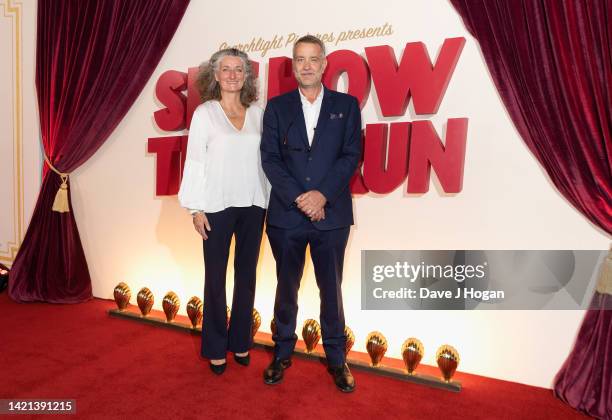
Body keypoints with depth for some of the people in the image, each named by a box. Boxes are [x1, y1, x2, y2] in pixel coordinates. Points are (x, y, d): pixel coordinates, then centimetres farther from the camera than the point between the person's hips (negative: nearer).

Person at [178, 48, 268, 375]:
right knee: (216, 277, 7)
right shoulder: (204, 113, 1)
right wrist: (196, 208, -6)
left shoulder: (257, 113, 8)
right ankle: (216, 347, 23)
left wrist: (268, 201, 3)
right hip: (218, 206, -3)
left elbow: (263, 158, 8)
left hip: (253, 205, 3)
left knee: (247, 274, 11)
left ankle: (240, 341, 28)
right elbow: (195, 161, -2)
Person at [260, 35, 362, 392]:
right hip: (286, 215, 1)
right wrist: (299, 198, -13)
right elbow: (270, 159, -1)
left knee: (331, 288, 10)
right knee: (286, 287, 13)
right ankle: (283, 353, 31)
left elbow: (352, 155, -2)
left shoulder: (347, 105, 6)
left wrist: (322, 195, -15)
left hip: (332, 215, 0)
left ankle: (337, 358, 27)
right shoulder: (277, 107, 7)